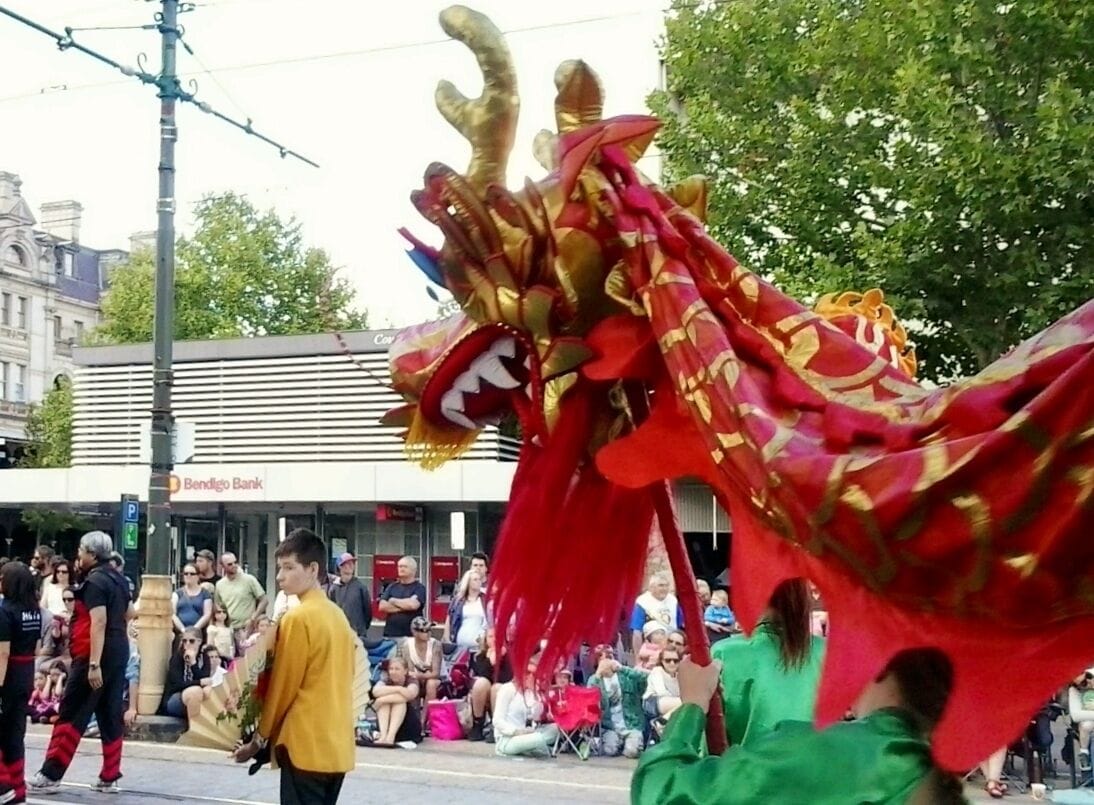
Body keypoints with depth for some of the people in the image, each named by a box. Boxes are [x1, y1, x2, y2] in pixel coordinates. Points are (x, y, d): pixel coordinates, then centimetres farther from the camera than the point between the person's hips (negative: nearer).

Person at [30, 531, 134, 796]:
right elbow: (129, 613, 25)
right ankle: (109, 777, 11)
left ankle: (51, 775, 1)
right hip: (119, 652, 9)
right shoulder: (118, 579, 14)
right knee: (111, 715, 9)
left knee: (71, 715, -3)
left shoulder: (94, 581, -14)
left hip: (97, 655, -9)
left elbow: (98, 623, -21)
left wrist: (93, 664, -25)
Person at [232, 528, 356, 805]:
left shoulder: (298, 617, -13)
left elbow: (282, 686, -10)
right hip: (337, 745, 8)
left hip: (305, 746, -8)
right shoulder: (337, 615, 11)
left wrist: (260, 738, 2)